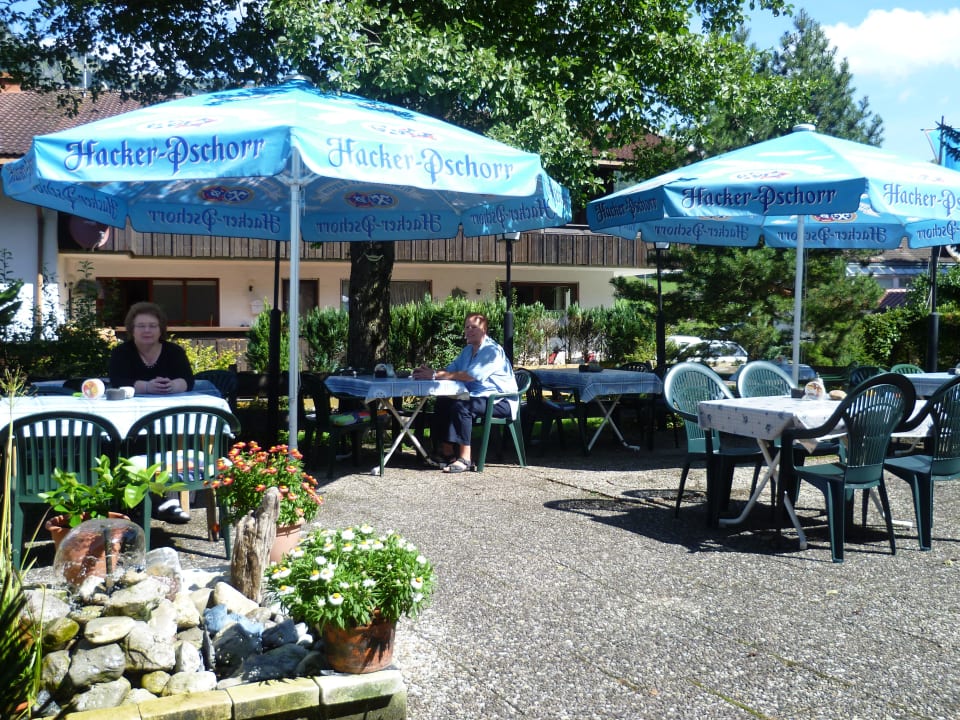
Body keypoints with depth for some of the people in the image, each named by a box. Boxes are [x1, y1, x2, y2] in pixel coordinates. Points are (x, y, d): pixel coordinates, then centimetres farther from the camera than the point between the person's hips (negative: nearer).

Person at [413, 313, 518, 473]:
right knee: (442, 402, -5)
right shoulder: (468, 351, 15)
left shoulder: (492, 350, -16)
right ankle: (447, 453, -1)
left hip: (500, 401, -9)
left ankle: (465, 459, -29)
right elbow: (450, 370, 7)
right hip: (478, 396, 9)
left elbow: (472, 375, -29)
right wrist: (431, 372, -16)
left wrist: (436, 375, -32)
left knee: (461, 406, -30)